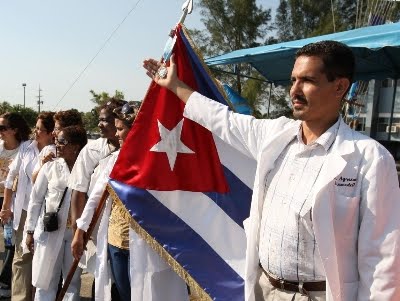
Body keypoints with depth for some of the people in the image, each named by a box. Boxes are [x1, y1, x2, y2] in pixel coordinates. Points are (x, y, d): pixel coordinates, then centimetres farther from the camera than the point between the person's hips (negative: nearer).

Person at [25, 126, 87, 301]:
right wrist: (30, 230, 1)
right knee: (46, 280, 9)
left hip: (76, 232, 0)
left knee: (73, 280, 13)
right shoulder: (50, 167, -2)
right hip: (51, 230, 0)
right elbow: (36, 200, 2)